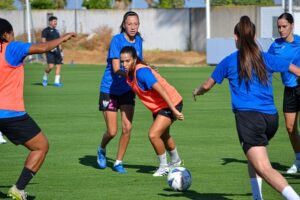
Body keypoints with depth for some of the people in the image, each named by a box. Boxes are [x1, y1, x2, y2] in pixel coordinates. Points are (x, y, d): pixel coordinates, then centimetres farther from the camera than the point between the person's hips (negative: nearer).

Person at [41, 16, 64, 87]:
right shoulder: (46, 30, -2)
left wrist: (61, 51, 18)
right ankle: (45, 78, 7)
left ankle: (56, 82, 2)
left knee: (59, 65, -1)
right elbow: (43, 41, -9)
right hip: (50, 51, -7)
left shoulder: (56, 31, 20)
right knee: (51, 66, -17)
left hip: (57, 51, 7)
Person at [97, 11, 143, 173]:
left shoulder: (138, 41, 1)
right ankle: (102, 149, 30)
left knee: (127, 127, -7)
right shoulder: (117, 40, -17)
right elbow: (116, 69, -23)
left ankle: (118, 162, 9)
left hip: (127, 91, 4)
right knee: (112, 132, -3)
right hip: (110, 90, -4)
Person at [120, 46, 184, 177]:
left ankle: (163, 167, 1)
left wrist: (174, 110, -35)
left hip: (171, 103, -10)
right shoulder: (129, 73, -5)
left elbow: (161, 90, -34)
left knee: (153, 135, -20)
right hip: (158, 106, 10)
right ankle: (175, 161, 53)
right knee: (163, 135, 27)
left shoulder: (141, 72, -31)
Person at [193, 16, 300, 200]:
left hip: (248, 116, -5)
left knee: (264, 169, -15)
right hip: (271, 117, 5)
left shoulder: (229, 61, 8)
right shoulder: (267, 59, 12)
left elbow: (207, 86, 19)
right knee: (254, 158, 31)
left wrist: (197, 92, 42)